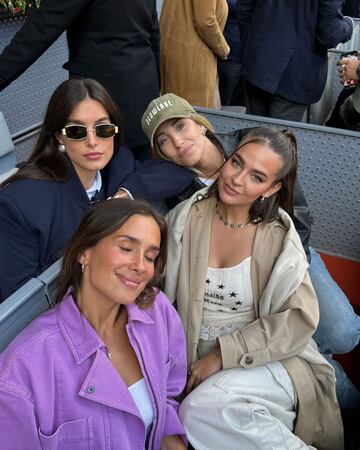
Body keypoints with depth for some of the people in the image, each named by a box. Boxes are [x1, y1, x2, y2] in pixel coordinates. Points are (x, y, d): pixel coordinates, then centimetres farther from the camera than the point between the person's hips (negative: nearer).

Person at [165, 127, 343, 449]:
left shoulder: (278, 234, -7)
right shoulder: (187, 218, -3)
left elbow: (300, 318, -11)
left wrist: (225, 354, -15)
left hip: (264, 360, -2)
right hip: (196, 362, 3)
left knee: (203, 408, -29)